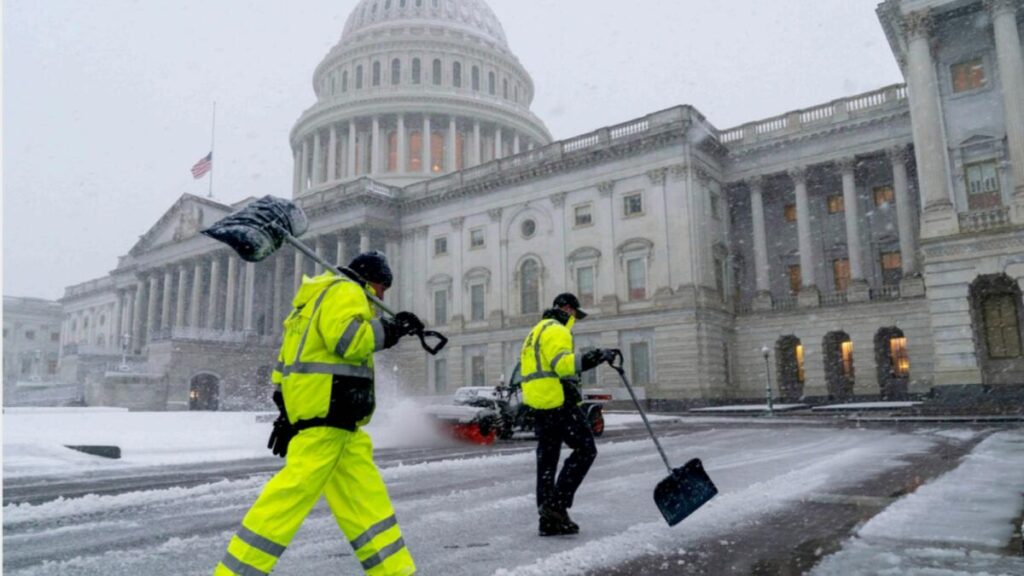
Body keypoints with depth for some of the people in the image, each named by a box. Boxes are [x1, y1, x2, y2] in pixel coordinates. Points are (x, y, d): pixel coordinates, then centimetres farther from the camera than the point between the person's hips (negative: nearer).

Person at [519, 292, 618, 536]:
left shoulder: (537, 332, 25)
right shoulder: (556, 330, -8)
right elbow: (562, 364, -24)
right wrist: (594, 357, -27)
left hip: (539, 404, 10)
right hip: (559, 402, -10)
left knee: (547, 459, 11)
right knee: (586, 450, -2)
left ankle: (550, 520, 15)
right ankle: (557, 504, -7)